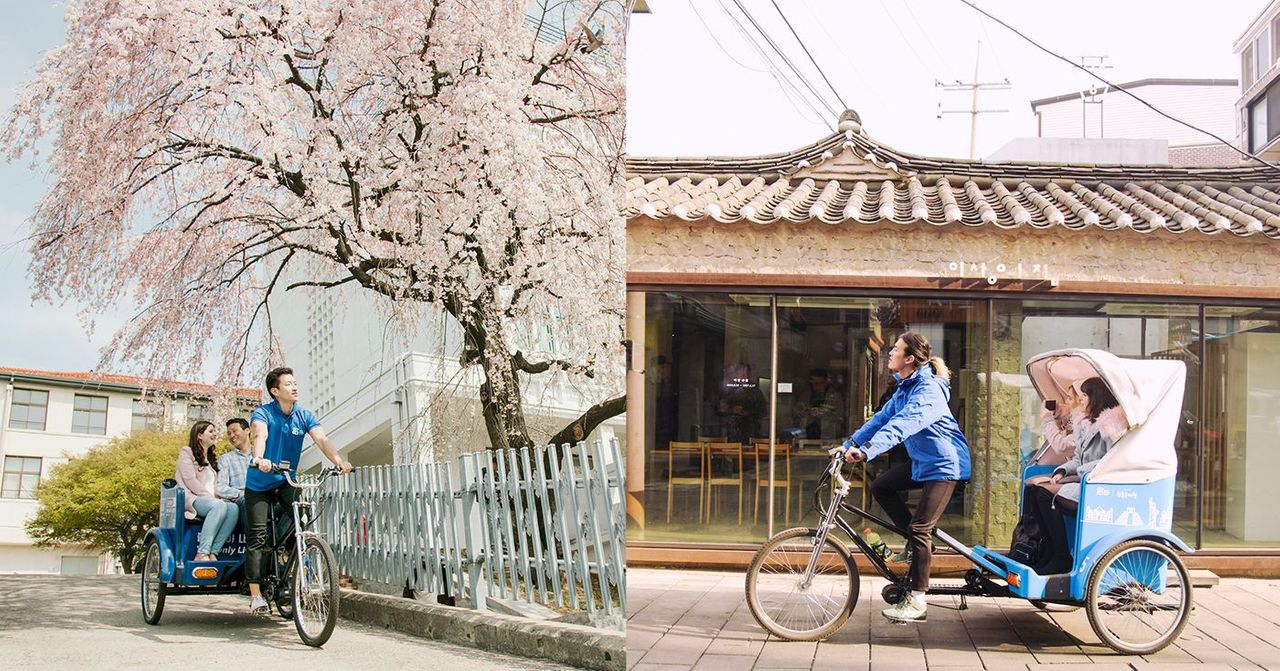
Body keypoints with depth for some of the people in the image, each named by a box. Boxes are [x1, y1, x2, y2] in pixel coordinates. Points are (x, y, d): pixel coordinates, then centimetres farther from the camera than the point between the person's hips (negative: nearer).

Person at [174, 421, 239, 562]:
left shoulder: (211, 459, 31)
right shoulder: (186, 452, 9)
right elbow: (190, 481, -5)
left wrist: (217, 497, 0)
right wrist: (210, 497, -13)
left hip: (212, 501, 6)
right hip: (192, 499, -6)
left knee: (232, 508, -29)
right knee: (219, 506, -38)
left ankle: (212, 553, -37)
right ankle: (202, 554, -42)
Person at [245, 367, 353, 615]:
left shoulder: (304, 416, -4)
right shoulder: (263, 413, -14)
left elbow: (322, 439, -19)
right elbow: (260, 436, -34)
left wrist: (339, 461, -38)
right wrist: (259, 458, -56)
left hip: (286, 482, 3)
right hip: (259, 483, -3)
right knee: (258, 535, -10)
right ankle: (255, 594, -7)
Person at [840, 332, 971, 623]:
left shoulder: (928, 390, -23)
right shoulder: (905, 387, 9)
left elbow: (903, 424, -37)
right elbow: (882, 418, 10)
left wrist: (867, 449, -47)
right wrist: (849, 445, 2)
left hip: (945, 463, -10)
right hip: (923, 461, 10)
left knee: (920, 528, -13)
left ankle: (917, 602, -9)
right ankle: (919, 541, 15)